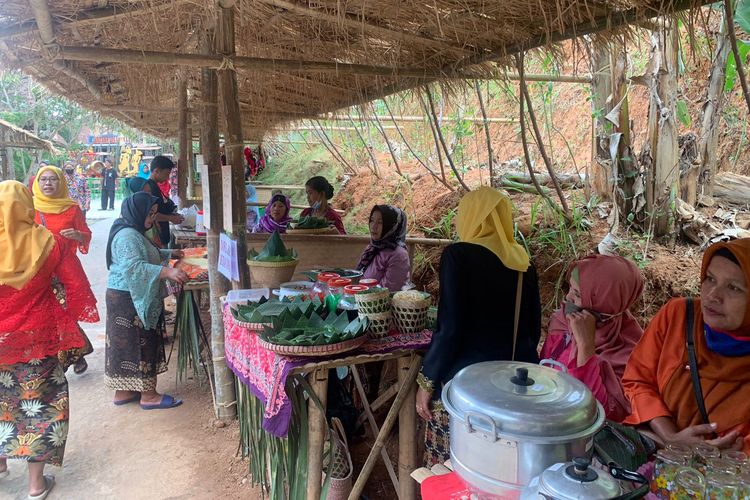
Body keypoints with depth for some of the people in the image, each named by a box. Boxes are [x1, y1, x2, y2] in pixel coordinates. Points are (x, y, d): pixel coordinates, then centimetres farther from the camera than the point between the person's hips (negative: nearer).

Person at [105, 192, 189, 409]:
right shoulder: (127, 235, -20)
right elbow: (134, 267, -33)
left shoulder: (134, 232, 14)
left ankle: (123, 391, 22)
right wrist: (167, 272, -39)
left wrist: (169, 254, 21)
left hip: (135, 297, 10)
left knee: (126, 343, 14)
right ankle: (148, 395, 4)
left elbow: (146, 255, 31)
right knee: (139, 343, -4)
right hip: (129, 299, -10)